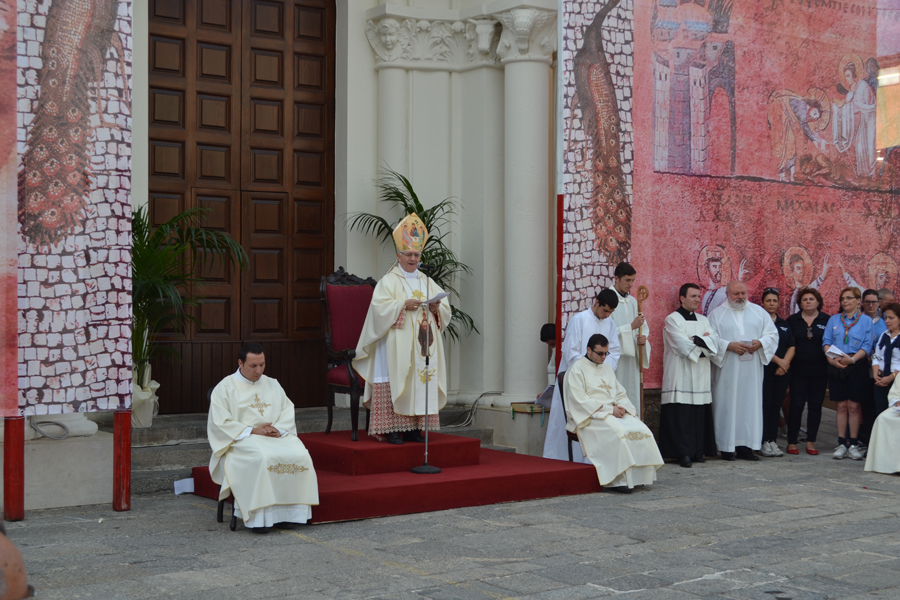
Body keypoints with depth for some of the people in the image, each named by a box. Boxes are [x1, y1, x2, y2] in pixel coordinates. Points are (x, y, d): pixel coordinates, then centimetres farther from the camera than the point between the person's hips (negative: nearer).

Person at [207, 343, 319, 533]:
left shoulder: (272, 385, 18)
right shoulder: (225, 388, 2)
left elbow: (288, 412, 14)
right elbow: (221, 423, -6)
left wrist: (279, 429, -9)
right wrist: (252, 430, -15)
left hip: (276, 436, 5)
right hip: (241, 439, -4)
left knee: (299, 455, -26)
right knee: (262, 458, -37)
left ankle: (285, 511, -21)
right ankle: (258, 516, -31)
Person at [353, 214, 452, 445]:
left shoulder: (427, 282, 17)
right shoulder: (389, 281, 1)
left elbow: (446, 310, 14)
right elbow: (380, 307, -11)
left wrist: (436, 307, -7)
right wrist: (403, 304, -20)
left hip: (423, 345, 5)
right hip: (397, 346, -5)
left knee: (422, 382, 2)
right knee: (396, 382, -10)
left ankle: (414, 427, 6)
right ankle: (392, 428, -8)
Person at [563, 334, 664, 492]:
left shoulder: (606, 368, 22)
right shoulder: (577, 369, -2)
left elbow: (621, 393, 22)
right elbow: (580, 400, -12)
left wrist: (621, 406, -3)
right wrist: (609, 409, -16)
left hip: (615, 412, 7)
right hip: (590, 416, -7)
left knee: (641, 430, -20)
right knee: (618, 432, -34)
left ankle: (640, 475, -19)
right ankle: (620, 479, -31)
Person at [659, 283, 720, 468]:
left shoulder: (703, 320, 18)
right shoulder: (672, 319, 0)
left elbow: (715, 341, 4)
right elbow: (683, 345, -12)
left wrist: (695, 340, -10)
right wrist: (704, 341, -2)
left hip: (700, 378, 5)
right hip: (681, 378, -5)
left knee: (700, 415, 1)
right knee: (681, 416, -9)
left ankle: (697, 451, 7)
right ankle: (683, 453, -7)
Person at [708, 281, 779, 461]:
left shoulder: (758, 312, 13)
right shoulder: (717, 314, 5)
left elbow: (772, 334, 10)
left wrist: (760, 343, -10)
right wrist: (729, 346, -17)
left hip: (751, 370, 3)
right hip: (727, 370, -3)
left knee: (750, 404, 0)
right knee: (727, 405, -4)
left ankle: (745, 446, 4)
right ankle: (727, 447, 0)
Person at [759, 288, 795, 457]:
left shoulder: (784, 324, 16)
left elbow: (791, 346, 10)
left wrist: (785, 363, -6)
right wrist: (777, 360, -12)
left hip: (782, 373, 5)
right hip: (764, 370, -5)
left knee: (776, 407, 5)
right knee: (764, 406, -6)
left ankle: (773, 441, 8)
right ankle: (764, 442, -2)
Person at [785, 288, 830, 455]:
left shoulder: (827, 320, 4)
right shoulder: (792, 320, 6)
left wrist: (831, 360, -6)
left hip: (819, 371, 1)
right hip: (798, 370, -1)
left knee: (815, 406, 5)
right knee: (796, 405, -2)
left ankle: (811, 442, 13)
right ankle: (792, 442, 4)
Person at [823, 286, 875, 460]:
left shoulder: (866, 320, 4)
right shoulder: (833, 320, 13)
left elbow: (867, 345, -3)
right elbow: (826, 342, 7)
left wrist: (852, 359, -17)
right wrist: (831, 358, -11)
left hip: (857, 366, -2)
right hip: (836, 367, 2)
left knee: (853, 407, -2)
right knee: (841, 406, 2)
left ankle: (853, 445, 4)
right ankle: (841, 444, 6)